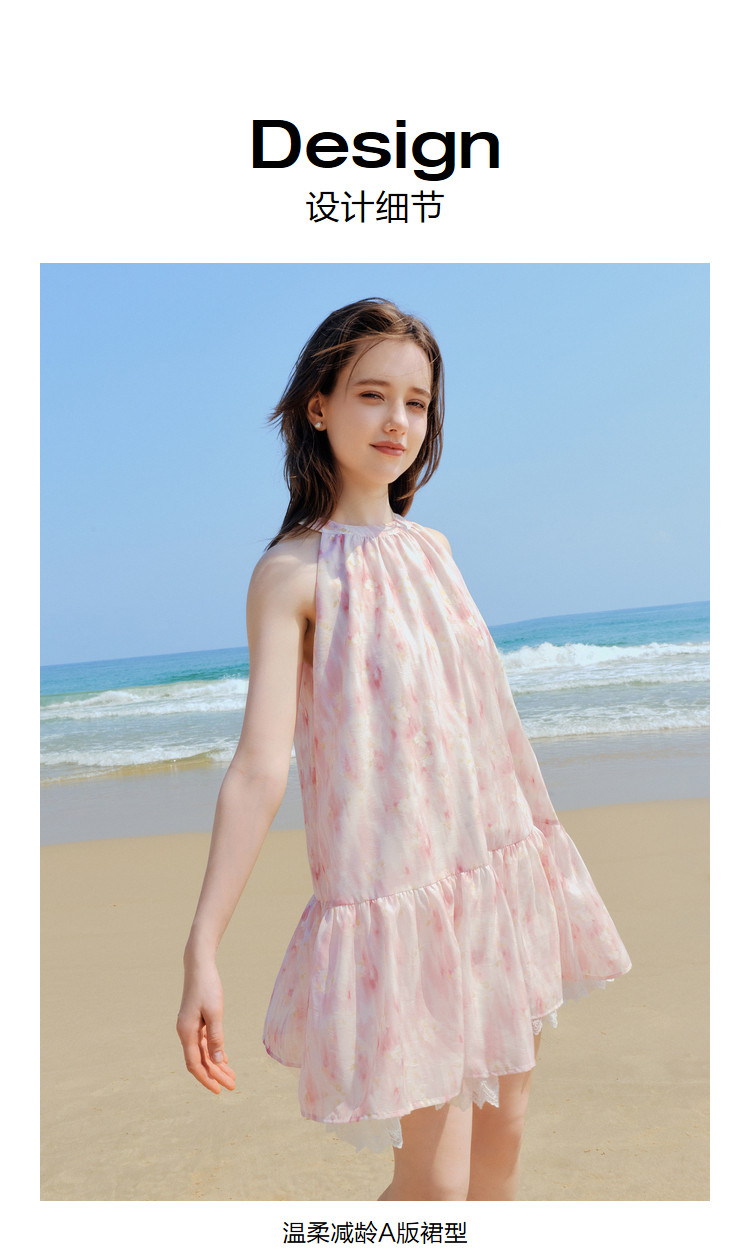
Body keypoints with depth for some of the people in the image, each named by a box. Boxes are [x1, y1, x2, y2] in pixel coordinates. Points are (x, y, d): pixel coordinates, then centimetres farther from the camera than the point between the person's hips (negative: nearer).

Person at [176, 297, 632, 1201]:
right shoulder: (293, 570, -11)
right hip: (397, 890, -6)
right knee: (434, 1177, 0)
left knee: (503, 1133, 18)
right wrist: (202, 950, -25)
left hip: (500, 872, 6)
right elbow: (258, 769, -19)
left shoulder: (432, 546, 8)